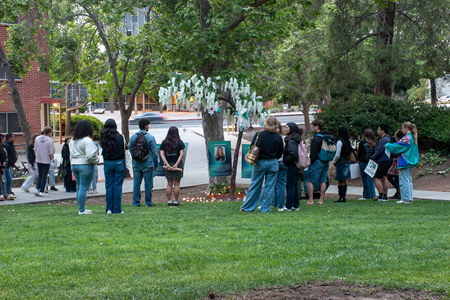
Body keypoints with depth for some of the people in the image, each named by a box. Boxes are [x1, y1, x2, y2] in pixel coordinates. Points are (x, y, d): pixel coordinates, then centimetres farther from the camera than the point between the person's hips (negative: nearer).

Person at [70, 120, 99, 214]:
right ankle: (82, 210, -3)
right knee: (83, 188, -5)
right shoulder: (87, 140, -16)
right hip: (85, 166, -8)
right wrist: (96, 160, -6)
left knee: (79, 187, 14)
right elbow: (90, 155, -22)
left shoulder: (72, 140, 11)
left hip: (74, 165, 8)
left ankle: (81, 208, 20)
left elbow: (71, 154, 15)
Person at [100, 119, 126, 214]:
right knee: (117, 186, 1)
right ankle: (117, 209, 3)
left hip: (107, 163, 3)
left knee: (108, 186, 9)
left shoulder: (103, 137, -2)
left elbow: (102, 150, 3)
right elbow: (125, 148, -3)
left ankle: (109, 209, 10)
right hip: (119, 163, -3)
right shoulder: (120, 137, -10)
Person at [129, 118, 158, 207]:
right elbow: (154, 152, -5)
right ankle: (148, 202, 7)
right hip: (148, 165, -3)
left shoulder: (132, 137, 3)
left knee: (136, 183, 8)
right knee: (148, 183, 4)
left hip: (136, 164, 3)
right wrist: (155, 164, 5)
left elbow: (130, 150, 10)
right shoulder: (150, 137, -7)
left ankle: (136, 202, 9)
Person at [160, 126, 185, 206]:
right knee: (176, 184, 3)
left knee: (169, 184, 8)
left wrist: (167, 164, -11)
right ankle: (176, 201, 3)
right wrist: (176, 164, -15)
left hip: (168, 164, 2)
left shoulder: (164, 143, 3)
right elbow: (181, 154, -12)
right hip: (177, 164, -2)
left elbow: (162, 154, -5)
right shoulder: (179, 142, -4)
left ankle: (169, 201, 6)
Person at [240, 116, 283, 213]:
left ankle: (247, 207, 14)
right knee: (269, 186, 7)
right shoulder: (278, 137, -5)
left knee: (254, 185, 8)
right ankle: (265, 208, 8)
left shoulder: (259, 135, -9)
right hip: (273, 163, 0)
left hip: (260, 163, 0)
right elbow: (280, 153, 5)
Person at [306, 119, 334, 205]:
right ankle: (321, 200, 13)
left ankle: (311, 200, -5)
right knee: (323, 181, 11)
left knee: (310, 181, -2)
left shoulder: (316, 138, -15)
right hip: (326, 162, 8)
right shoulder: (329, 136, 10)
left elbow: (313, 153, -15)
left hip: (318, 162, -8)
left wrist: (311, 162, -7)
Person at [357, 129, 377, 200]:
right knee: (371, 179, 12)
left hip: (364, 162, -4)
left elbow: (359, 153, -3)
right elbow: (375, 152, 5)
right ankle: (372, 194, 12)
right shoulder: (374, 143, 0)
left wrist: (359, 160, 12)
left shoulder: (362, 143, -11)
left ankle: (366, 195, 2)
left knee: (365, 179, 1)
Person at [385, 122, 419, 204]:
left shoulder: (406, 138, -17)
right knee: (409, 180, 12)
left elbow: (396, 147, -13)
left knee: (404, 180, -5)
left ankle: (405, 199, -3)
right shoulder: (414, 138, 12)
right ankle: (409, 198, 14)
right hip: (411, 162, 10)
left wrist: (388, 145, 3)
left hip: (405, 162, -9)